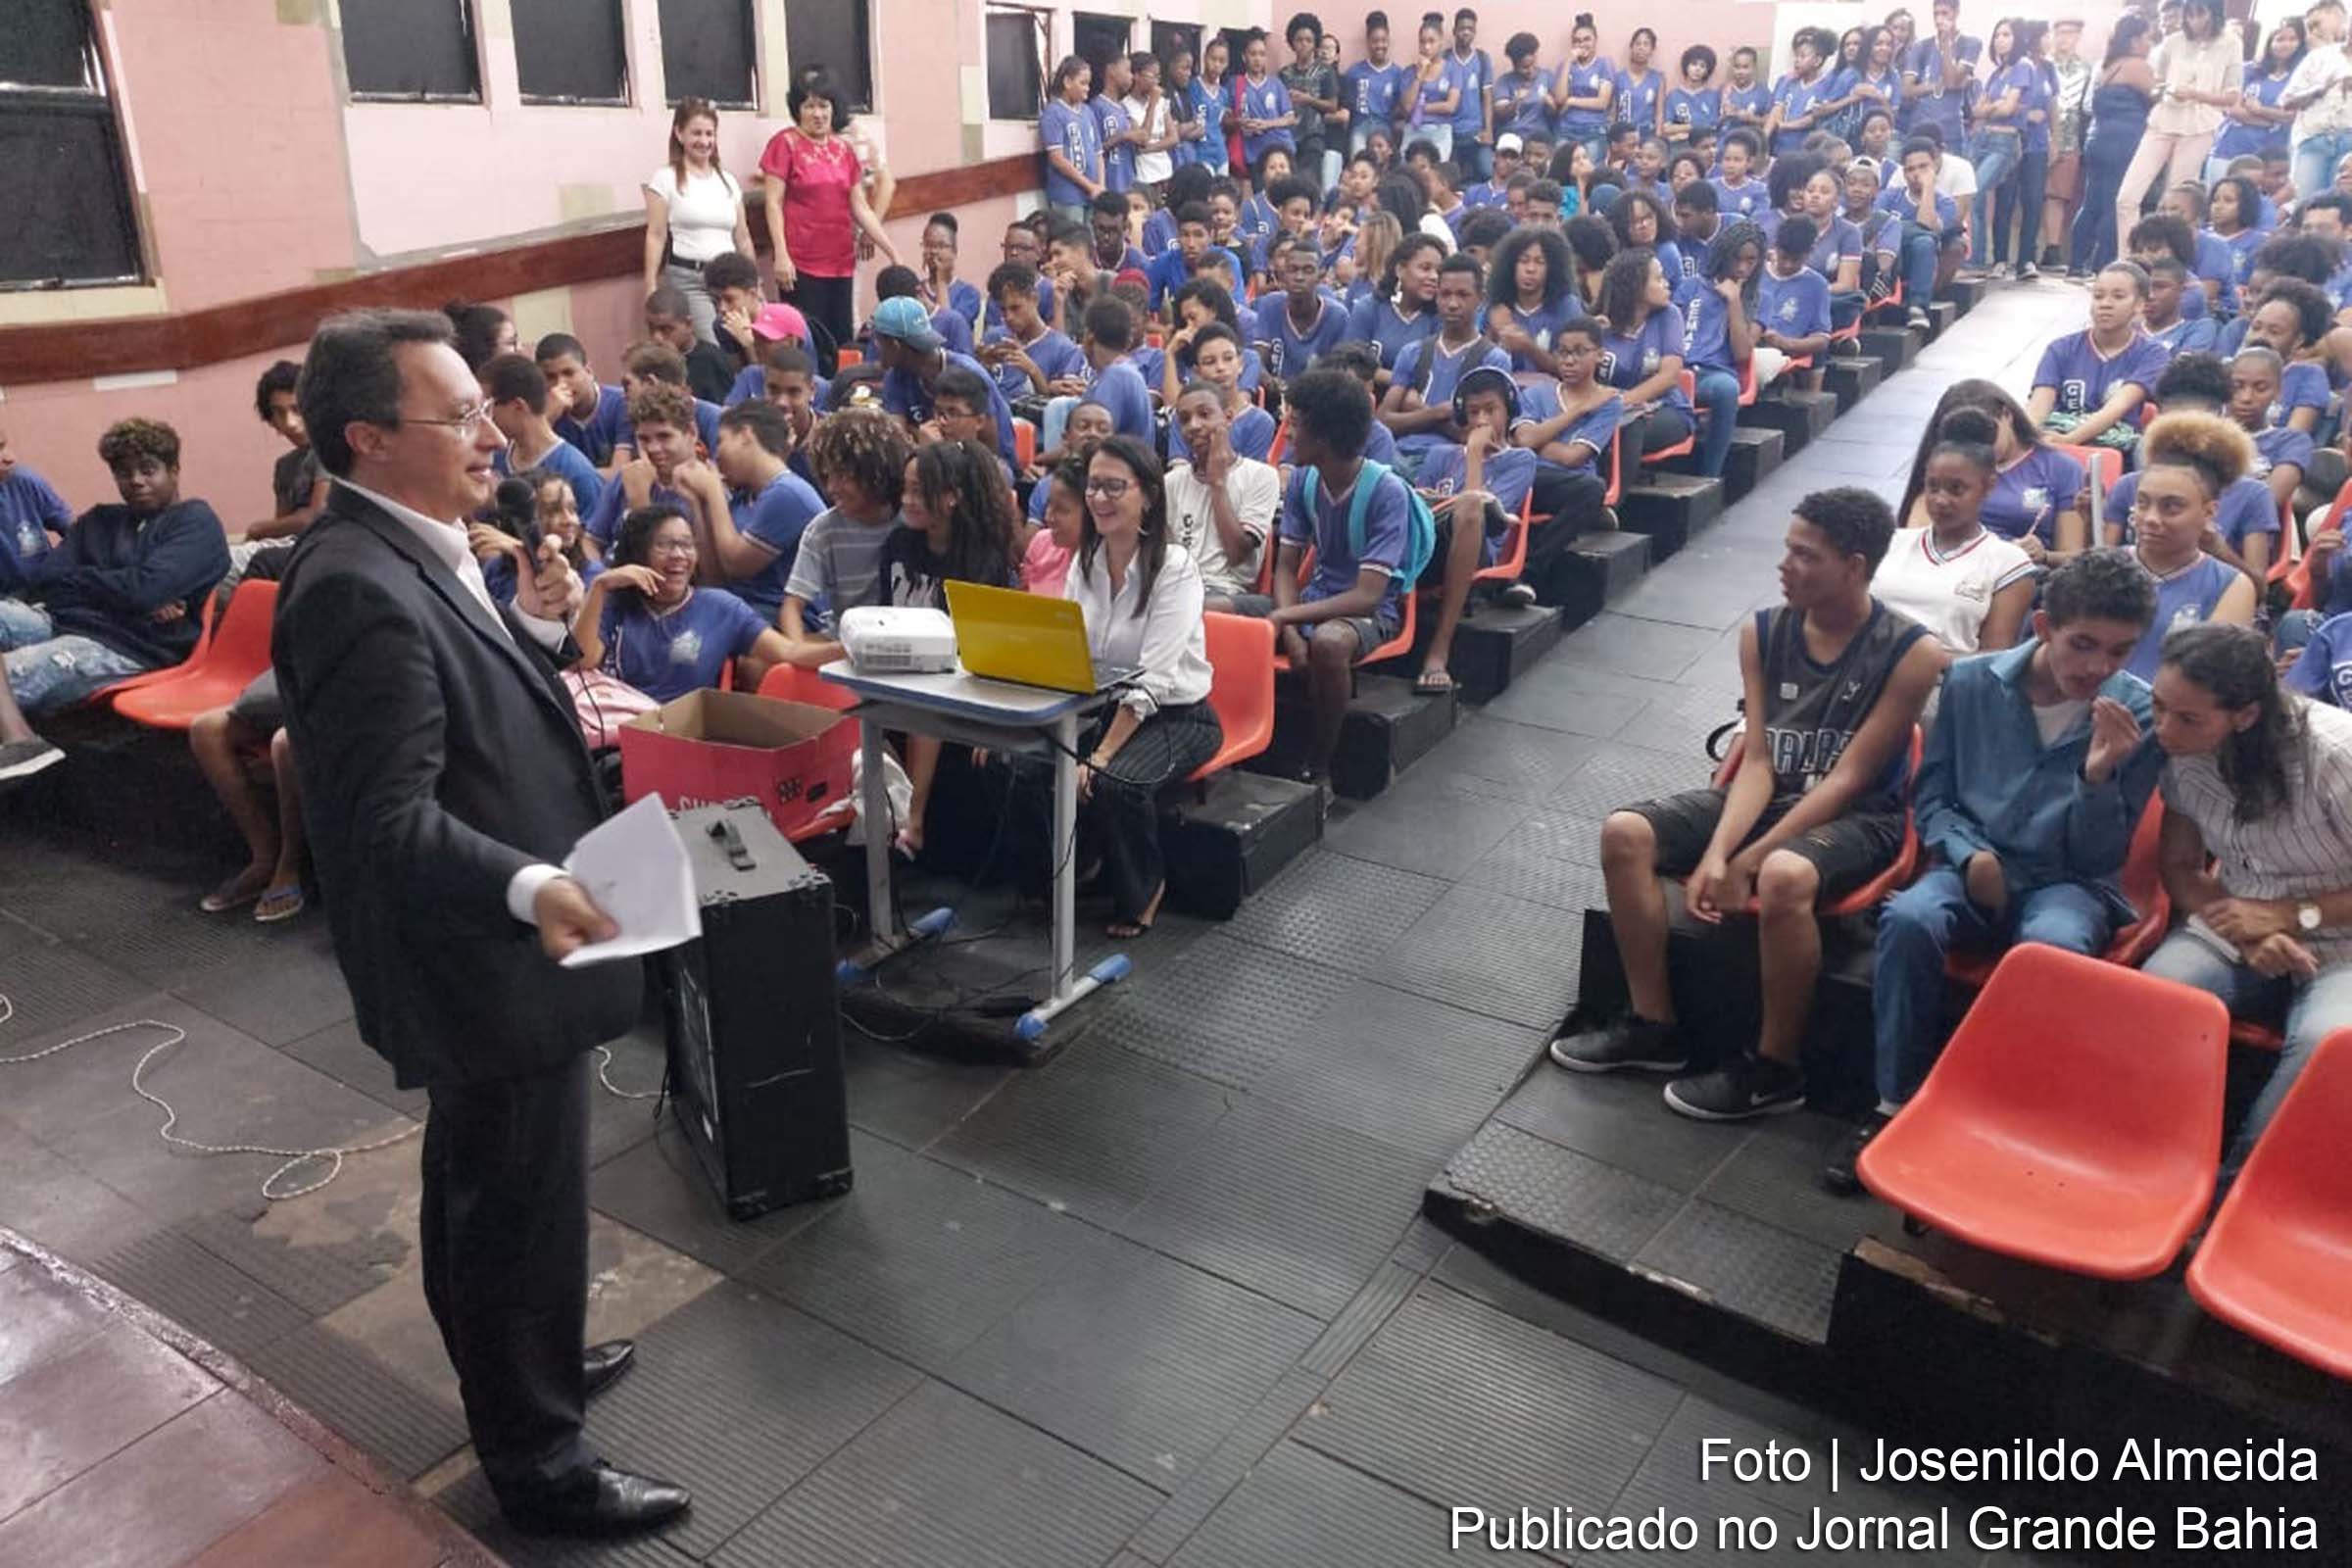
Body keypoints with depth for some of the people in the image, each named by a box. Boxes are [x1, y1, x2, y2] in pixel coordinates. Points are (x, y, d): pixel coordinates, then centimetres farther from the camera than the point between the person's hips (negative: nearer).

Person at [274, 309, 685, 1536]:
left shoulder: (412, 555, 5)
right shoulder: (358, 588, -26)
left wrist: (536, 628, -3)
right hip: (482, 964, -10)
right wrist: (530, 888, -42)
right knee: (523, 1202, 6)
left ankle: (515, 1362, 49)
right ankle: (537, 1456, 26)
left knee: (484, 1188, 27)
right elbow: (392, 818, -30)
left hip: (489, 948, 10)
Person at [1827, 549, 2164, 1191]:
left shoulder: (2140, 715, -5)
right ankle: (1896, 1106, -21)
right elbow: (1931, 796, 8)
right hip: (1976, 869, 1)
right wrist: (1970, 855, -11)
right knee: (1908, 918, -33)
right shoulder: (1971, 682, -2)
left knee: (2055, 945, -38)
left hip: (2070, 885, -1)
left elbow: (2102, 858, -4)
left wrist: (2099, 774, -22)